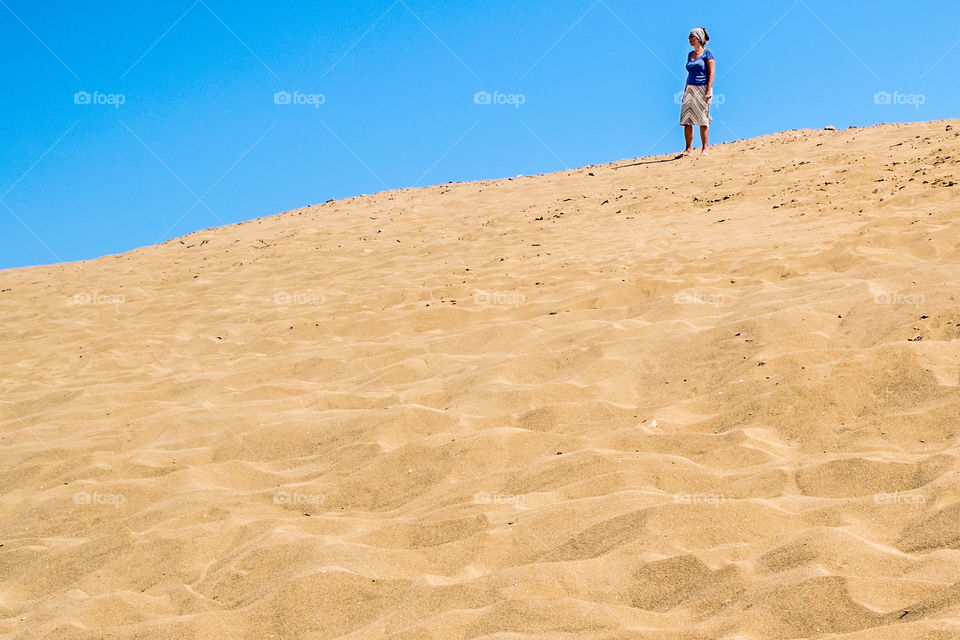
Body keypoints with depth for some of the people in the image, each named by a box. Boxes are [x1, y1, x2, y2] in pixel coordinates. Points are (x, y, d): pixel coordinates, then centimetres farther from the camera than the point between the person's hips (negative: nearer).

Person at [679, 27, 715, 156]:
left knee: (703, 121, -4)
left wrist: (708, 91, -18)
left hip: (702, 88, -7)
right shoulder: (690, 54, 16)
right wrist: (685, 91, 16)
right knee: (686, 120, 0)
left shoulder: (707, 53, -3)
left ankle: (705, 149, 0)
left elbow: (712, 73, -9)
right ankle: (688, 149, 3)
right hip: (690, 89, 7)